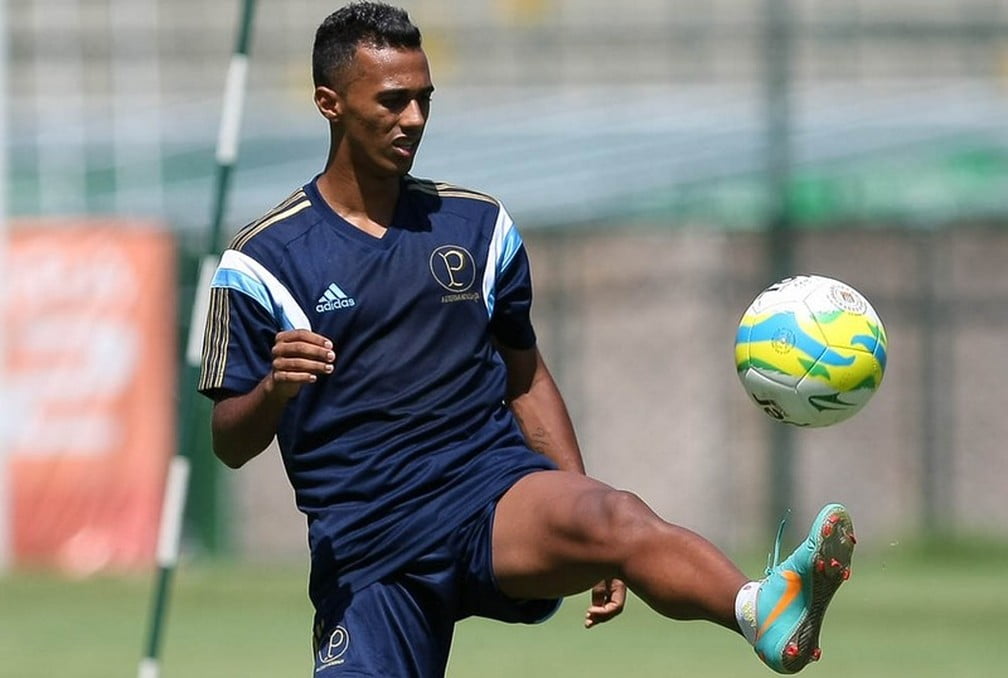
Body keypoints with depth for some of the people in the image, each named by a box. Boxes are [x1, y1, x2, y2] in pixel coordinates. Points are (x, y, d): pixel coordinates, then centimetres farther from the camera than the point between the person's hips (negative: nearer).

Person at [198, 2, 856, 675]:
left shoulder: (477, 224, 12)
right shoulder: (264, 259, 2)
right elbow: (231, 444, 1)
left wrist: (584, 525, 10)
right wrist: (275, 389, -23)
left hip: (494, 486, 0)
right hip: (366, 540, 1)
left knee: (614, 519, -32)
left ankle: (765, 611, -61)